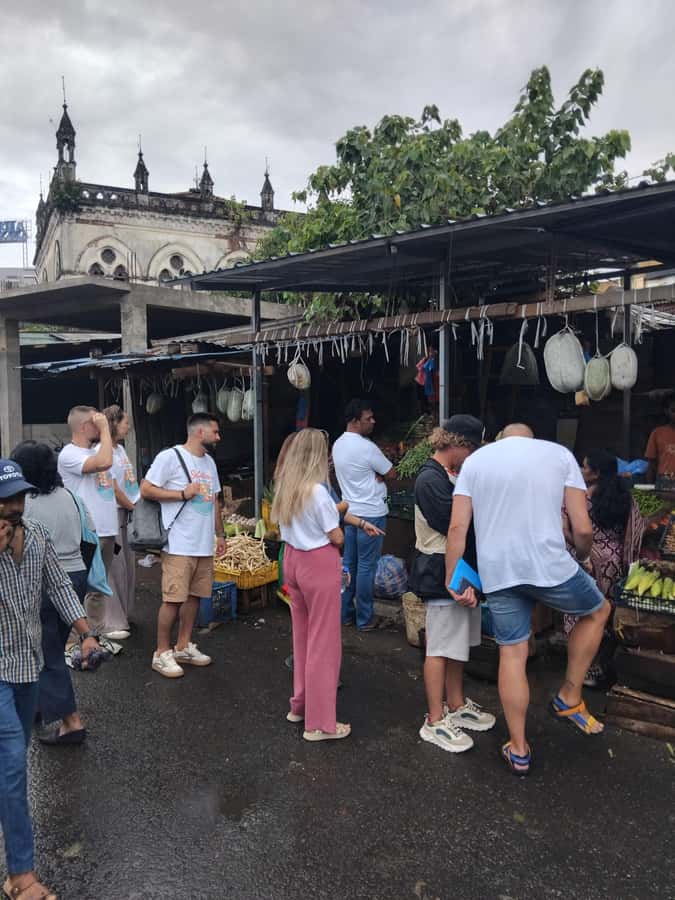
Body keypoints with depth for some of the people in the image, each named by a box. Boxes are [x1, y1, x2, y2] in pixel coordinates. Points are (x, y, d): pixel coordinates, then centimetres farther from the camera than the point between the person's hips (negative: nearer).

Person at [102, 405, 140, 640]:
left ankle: (122, 614, 27)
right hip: (112, 514, -9)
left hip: (128, 514, 9)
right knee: (115, 567, -5)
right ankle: (112, 623, 4)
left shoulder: (120, 448, 14)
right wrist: (133, 507, -6)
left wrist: (139, 503, 6)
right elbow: (113, 490, -15)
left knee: (128, 565, 14)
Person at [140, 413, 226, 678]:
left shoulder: (209, 462, 16)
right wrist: (183, 493, -16)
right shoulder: (170, 457, -9)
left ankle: (183, 647, 25)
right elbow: (146, 489, -11)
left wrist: (220, 534, 19)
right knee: (173, 598, -5)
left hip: (205, 544, 8)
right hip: (179, 544, -7)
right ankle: (162, 653, 9)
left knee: (194, 596, 12)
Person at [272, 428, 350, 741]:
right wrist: (337, 529, 9)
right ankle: (319, 723, 11)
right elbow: (337, 538, -14)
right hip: (320, 564, -8)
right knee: (323, 642, 2)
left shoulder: (284, 486, 3)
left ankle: (300, 704, 33)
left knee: (302, 636, 20)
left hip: (293, 559, 8)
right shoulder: (317, 491, -20)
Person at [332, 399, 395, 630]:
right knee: (366, 566, 0)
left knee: (349, 564, 14)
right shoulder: (367, 448, -19)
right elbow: (391, 474, -9)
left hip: (349, 511, 8)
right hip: (371, 513, -8)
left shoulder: (338, 444, 7)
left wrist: (374, 475, -3)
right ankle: (364, 619, 8)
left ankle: (346, 613, 22)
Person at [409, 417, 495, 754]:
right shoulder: (431, 480, -18)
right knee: (441, 648, 0)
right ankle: (435, 722, 11)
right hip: (441, 573, -10)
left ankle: (456, 706, 32)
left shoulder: (454, 475, 13)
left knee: (458, 643, 18)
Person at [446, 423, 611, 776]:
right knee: (597, 611, 26)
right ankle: (569, 698, 29)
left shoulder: (474, 459, 11)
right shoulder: (559, 453, 6)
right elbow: (582, 528, 0)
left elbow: (457, 528, 2)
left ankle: (518, 749, 25)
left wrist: (453, 581, 7)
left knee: (512, 654, 15)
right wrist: (583, 557, 21)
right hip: (549, 565, -2)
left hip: (496, 572, 3)